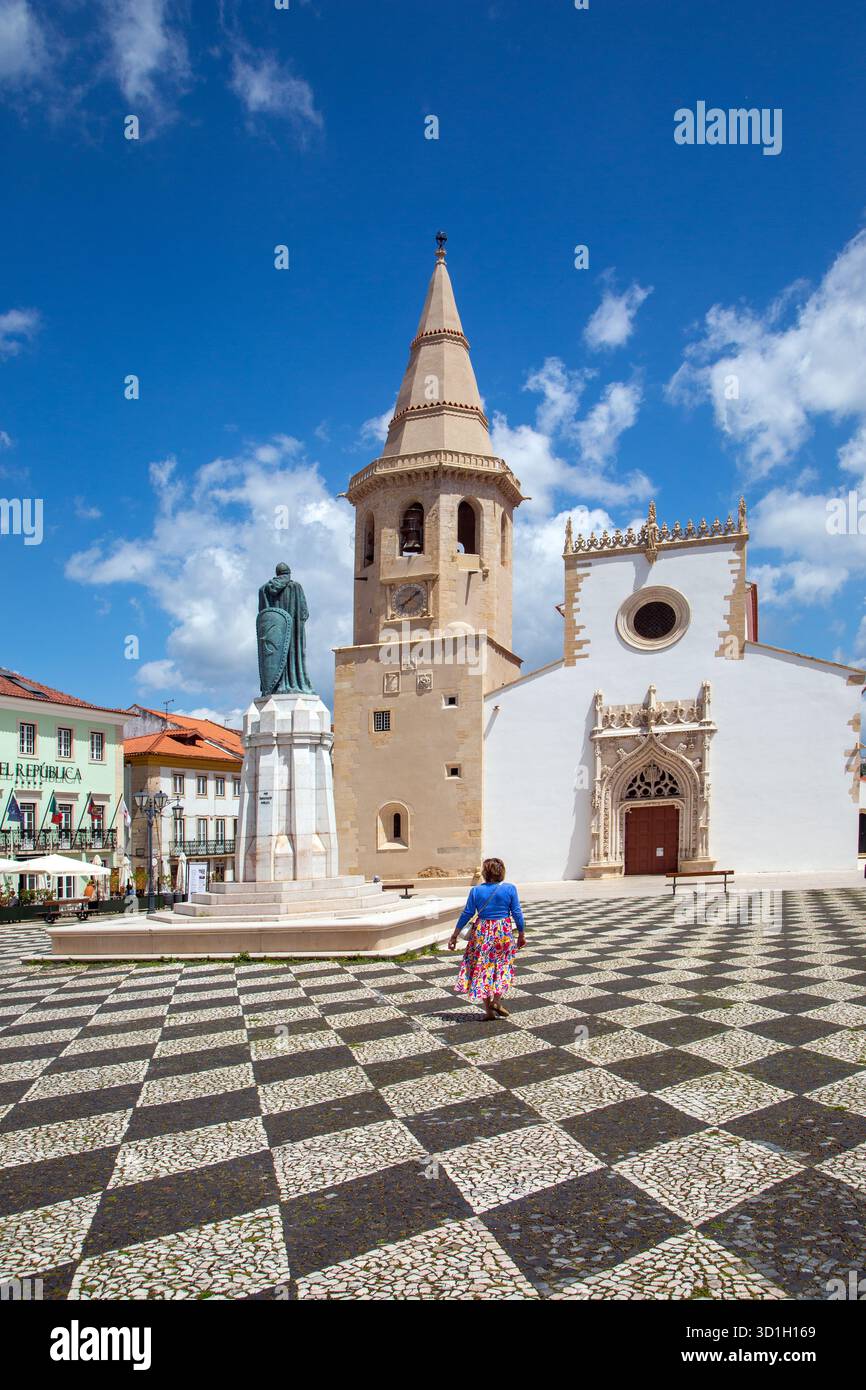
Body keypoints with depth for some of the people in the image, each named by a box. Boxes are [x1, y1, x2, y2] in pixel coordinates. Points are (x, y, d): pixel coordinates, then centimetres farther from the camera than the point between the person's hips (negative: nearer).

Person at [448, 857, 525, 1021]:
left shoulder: (476, 890, -6)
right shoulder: (510, 889, -6)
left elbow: (467, 914, -2)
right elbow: (517, 914, -3)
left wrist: (455, 935, 6)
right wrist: (521, 934, 10)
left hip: (482, 933, 0)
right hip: (504, 933, 0)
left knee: (483, 968, 9)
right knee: (503, 966, 17)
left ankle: (488, 1010, 10)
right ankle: (496, 1000, 5)